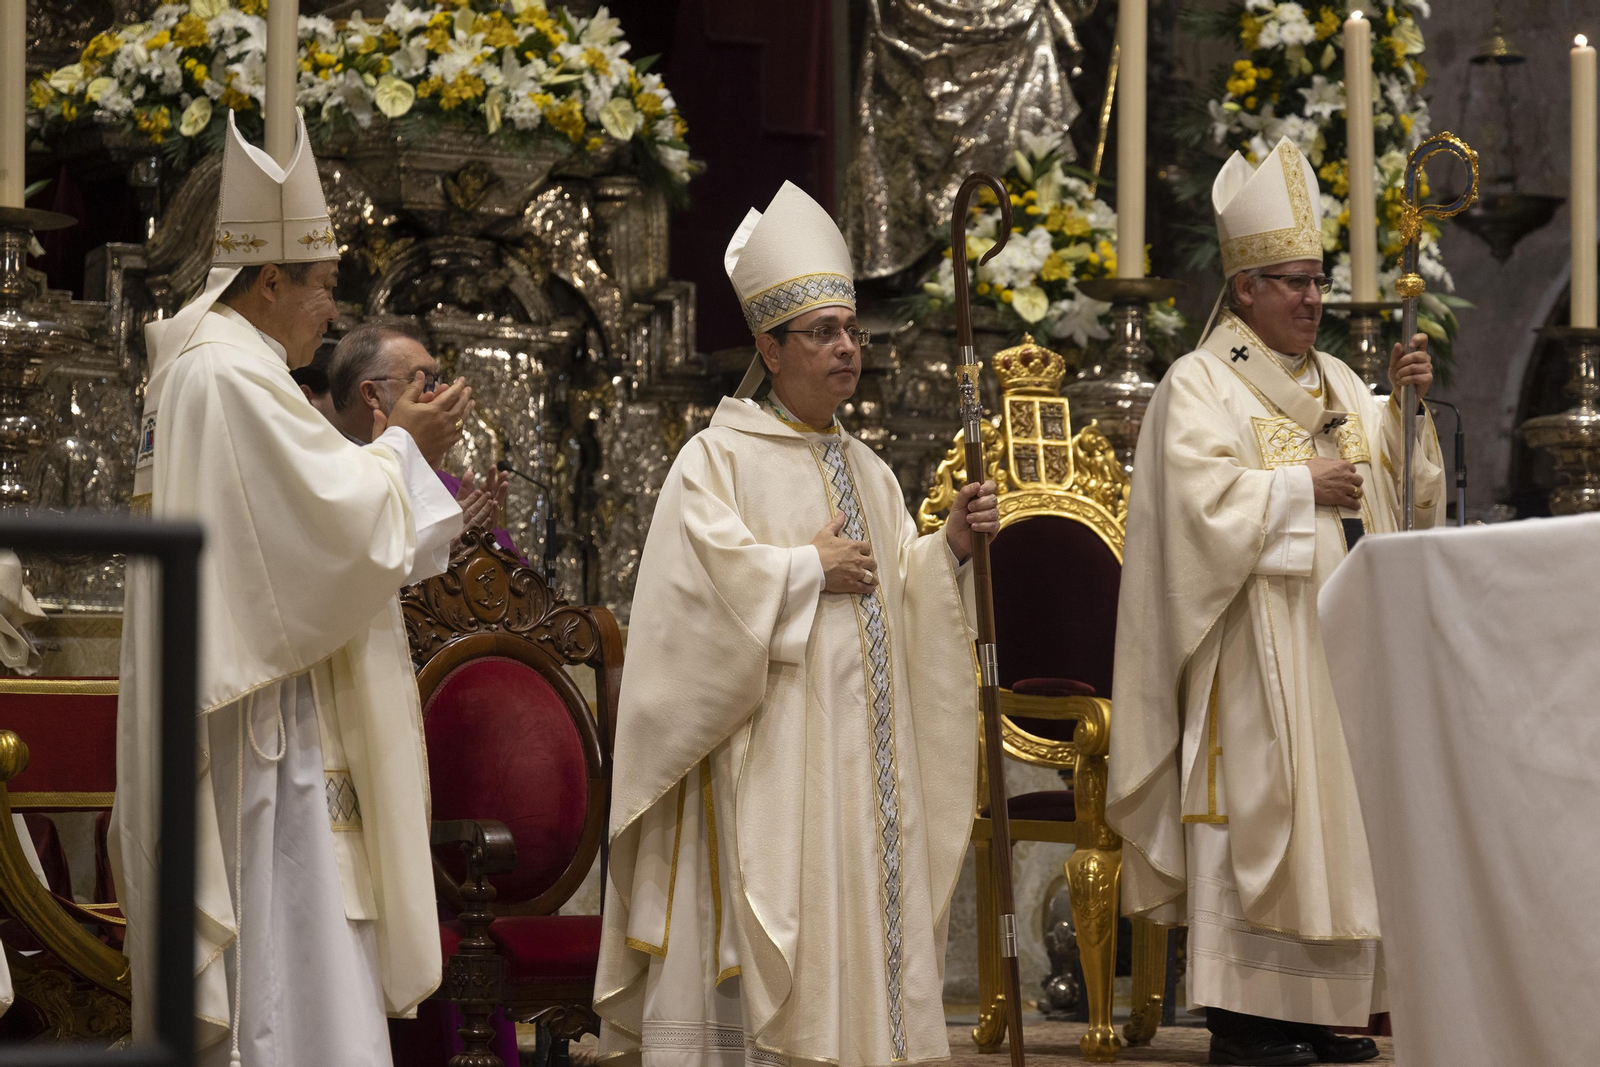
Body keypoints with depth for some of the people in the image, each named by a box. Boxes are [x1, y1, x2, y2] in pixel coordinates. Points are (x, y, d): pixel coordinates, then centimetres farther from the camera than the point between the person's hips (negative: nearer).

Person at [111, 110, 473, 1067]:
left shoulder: (207, 368, 17)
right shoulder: (233, 379, -16)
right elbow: (335, 521, -20)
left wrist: (402, 453, 12)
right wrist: (403, 450, -4)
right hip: (263, 724, -11)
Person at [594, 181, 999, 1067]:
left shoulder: (866, 472, 18)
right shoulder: (719, 458, -4)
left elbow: (897, 598, 17)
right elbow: (704, 571, -18)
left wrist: (949, 546, 0)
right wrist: (810, 567, -10)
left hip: (859, 757, 7)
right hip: (766, 760, -7)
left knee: (857, 923, 5)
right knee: (759, 953, -10)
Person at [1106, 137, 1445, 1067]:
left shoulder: (1339, 383, 17)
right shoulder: (1201, 386, -4)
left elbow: (1400, 484, 12)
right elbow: (1205, 498, -16)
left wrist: (1410, 406, -3)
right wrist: (1302, 486, -13)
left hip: (1341, 637, 7)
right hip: (1257, 644, -7)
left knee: (1339, 804, 5)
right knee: (1256, 802, -9)